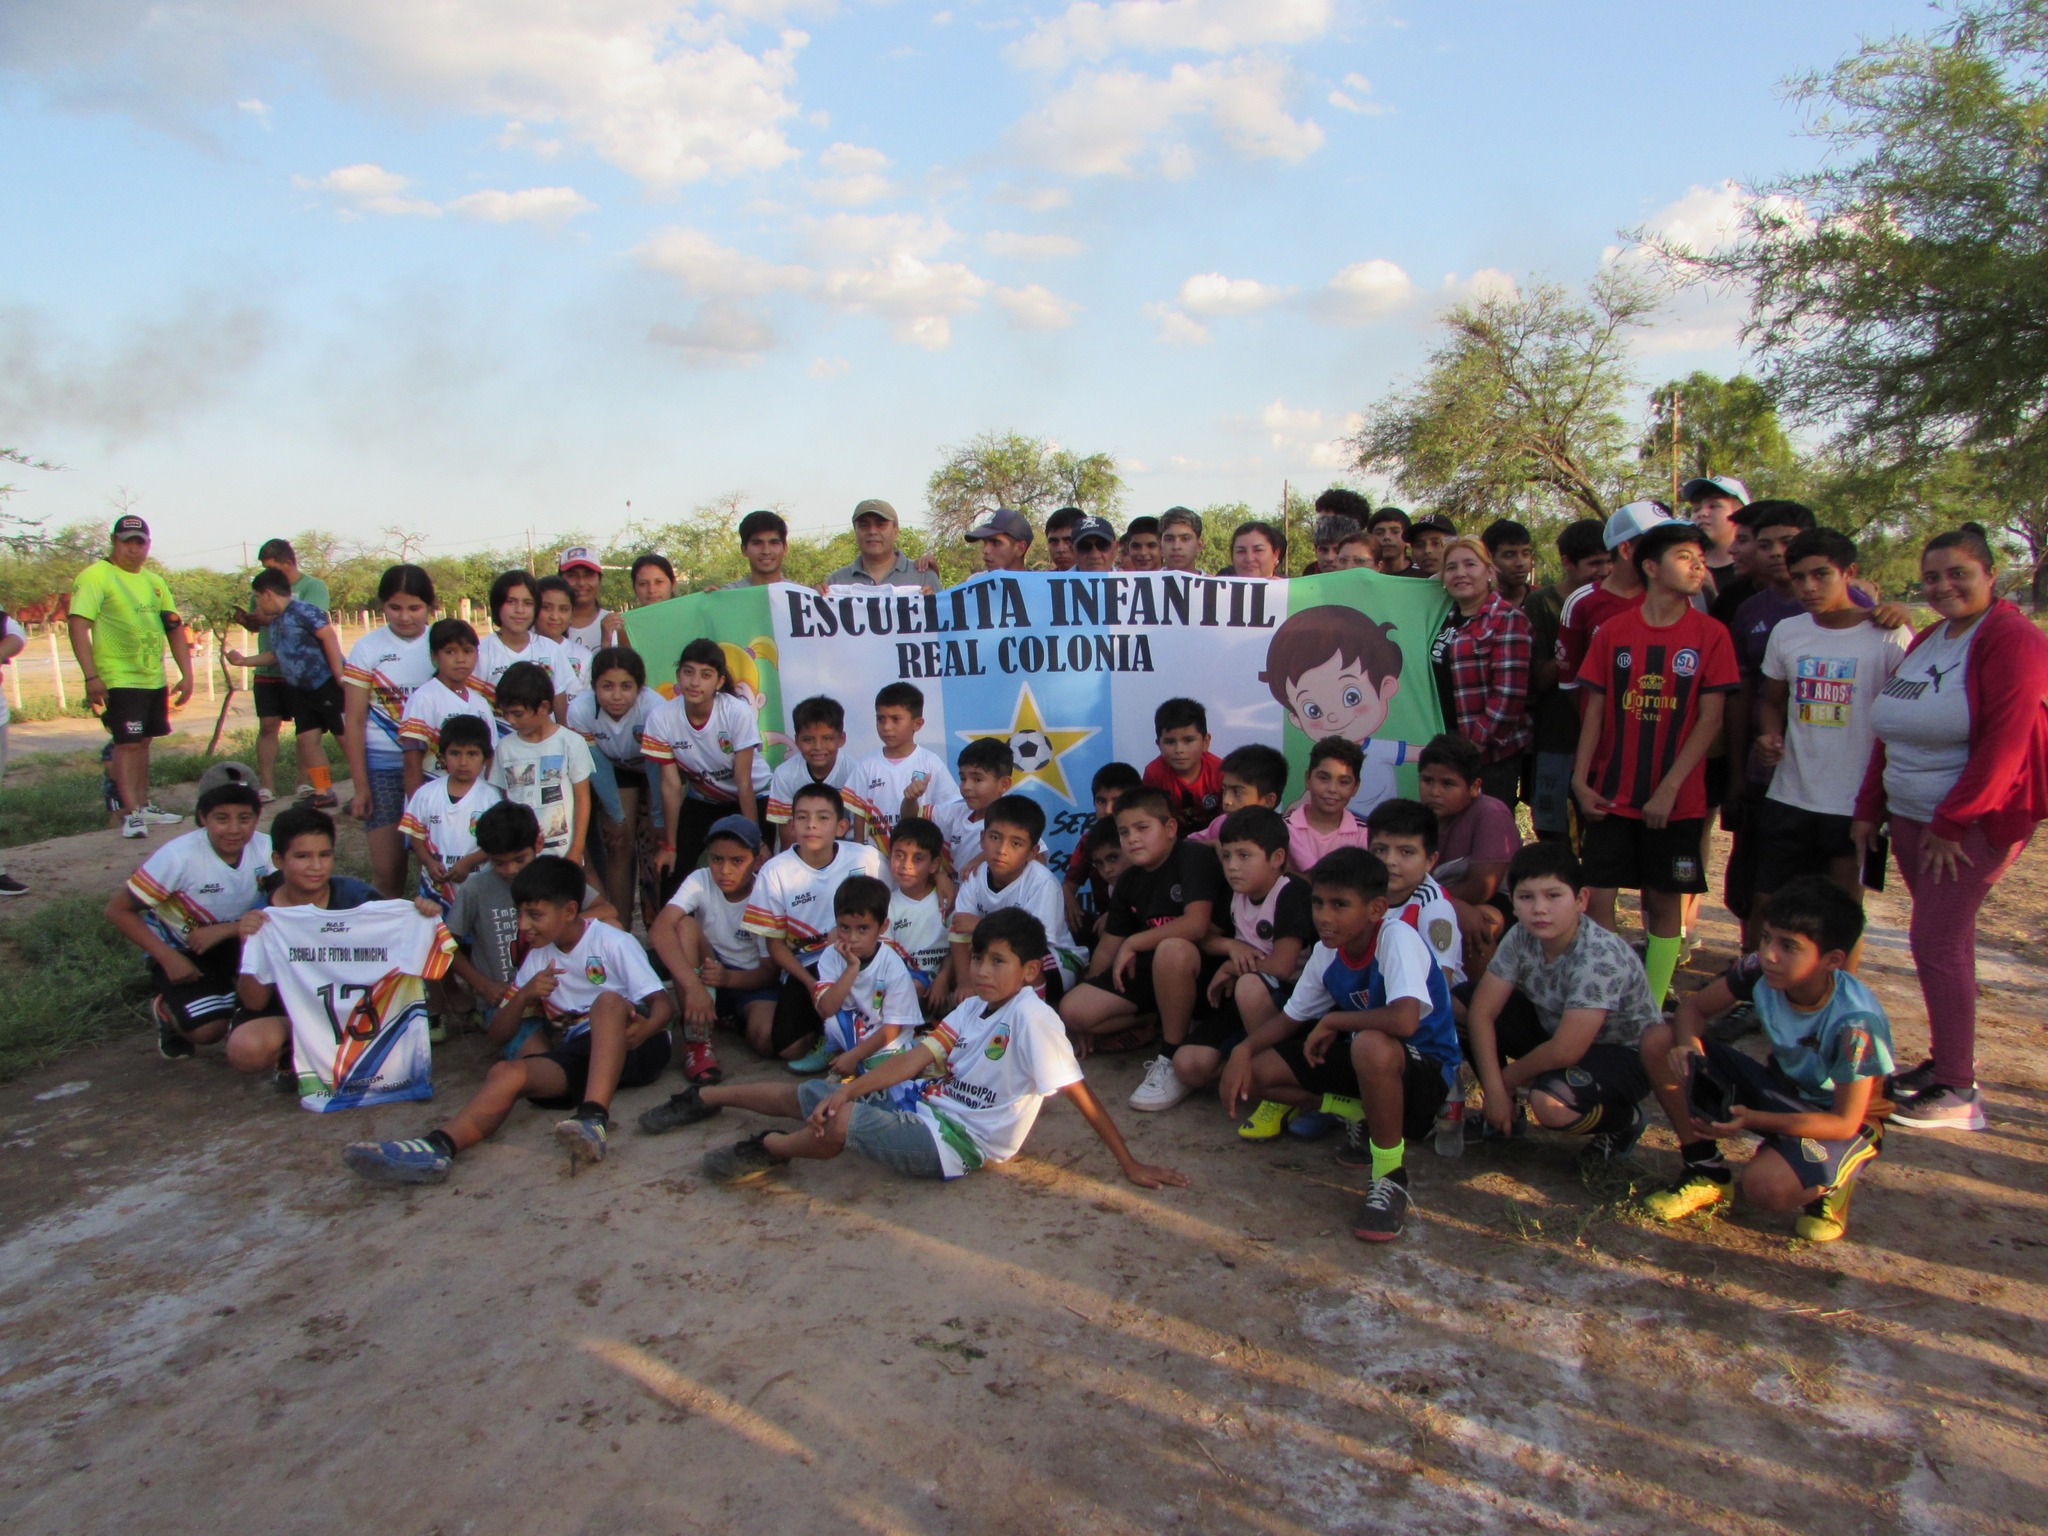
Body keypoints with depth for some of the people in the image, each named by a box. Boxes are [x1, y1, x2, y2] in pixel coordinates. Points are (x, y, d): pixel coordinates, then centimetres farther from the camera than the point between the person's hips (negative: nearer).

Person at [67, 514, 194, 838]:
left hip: (154, 678, 7)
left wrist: (187, 675, 8)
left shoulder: (154, 582, 14)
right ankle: (130, 814, -7)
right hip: (120, 679, -7)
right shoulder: (95, 576, -8)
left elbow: (175, 629, 15)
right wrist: (91, 676, -22)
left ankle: (143, 806, 21)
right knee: (127, 743, -9)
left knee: (143, 742, 13)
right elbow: (77, 625, -15)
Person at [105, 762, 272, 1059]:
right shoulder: (179, 856, -28)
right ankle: (165, 1005, 14)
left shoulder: (264, 849, -21)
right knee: (208, 1029, -21)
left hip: (232, 936, 3)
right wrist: (168, 958, -24)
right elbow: (118, 910, -19)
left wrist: (223, 930, -30)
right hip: (178, 946, -3)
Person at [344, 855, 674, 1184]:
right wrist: (524, 994, -5)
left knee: (608, 1000, -36)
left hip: (627, 1046, -5)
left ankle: (595, 1118, -52)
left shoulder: (612, 943, -1)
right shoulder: (538, 959, 17)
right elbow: (499, 1031, 16)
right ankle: (438, 1147, -44)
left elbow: (663, 1003, -8)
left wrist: (646, 1027, -32)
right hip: (579, 1053, 5)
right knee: (505, 1072, -23)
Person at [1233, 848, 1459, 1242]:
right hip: (1365, 1059, 7)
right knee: (1256, 1072, -6)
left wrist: (1332, 1021, -26)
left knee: (1371, 1046, -42)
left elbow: (1404, 1021, -43)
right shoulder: (1326, 953, -5)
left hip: (1427, 1065, -7)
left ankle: (1391, 1179, -19)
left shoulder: (1397, 938, -27)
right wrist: (1243, 1054, -13)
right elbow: (1289, 1018, 5)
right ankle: (1366, 1117, 8)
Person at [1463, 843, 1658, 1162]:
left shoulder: (1600, 958, -33)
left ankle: (1626, 1120, -2)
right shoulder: (1521, 938, -15)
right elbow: (1481, 1010, -15)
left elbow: (1564, 1051, -35)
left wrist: (1508, 1078, -19)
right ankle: (1507, 1111, 8)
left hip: (1626, 1054, -6)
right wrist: (1494, 1089, -23)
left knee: (1551, 1104, -37)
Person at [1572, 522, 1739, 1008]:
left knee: (1664, 901, 6)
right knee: (1599, 897, -1)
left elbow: (1710, 720, -5)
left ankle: (1652, 1007, 18)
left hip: (1676, 799, -1)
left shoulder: (1710, 635, -1)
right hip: (1612, 794, 1)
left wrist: (1669, 789, -12)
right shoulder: (1613, 631, 2)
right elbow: (1595, 709, 4)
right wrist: (1580, 778, -5)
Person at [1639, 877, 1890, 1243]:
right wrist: (1688, 1045, -27)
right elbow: (1693, 1006, -3)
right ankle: (1706, 1170, -2)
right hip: (1779, 1088, 6)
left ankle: (1827, 1183, 2)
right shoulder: (1759, 971, -18)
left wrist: (1752, 1119, -34)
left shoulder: (1854, 1022, -30)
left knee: (1764, 1186, -37)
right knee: (1658, 1040, -16)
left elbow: (1845, 1122, -23)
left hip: (1835, 1121, -5)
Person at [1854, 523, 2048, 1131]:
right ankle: (1945, 1059, 23)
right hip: (1912, 816, 7)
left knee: (1937, 940, -8)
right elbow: (1891, 734, 15)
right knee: (1946, 938, 13)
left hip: (1978, 818, -7)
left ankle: (1958, 1091, 1)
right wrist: (1868, 809, 11)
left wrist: (1952, 822, -18)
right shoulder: (1924, 642, 13)